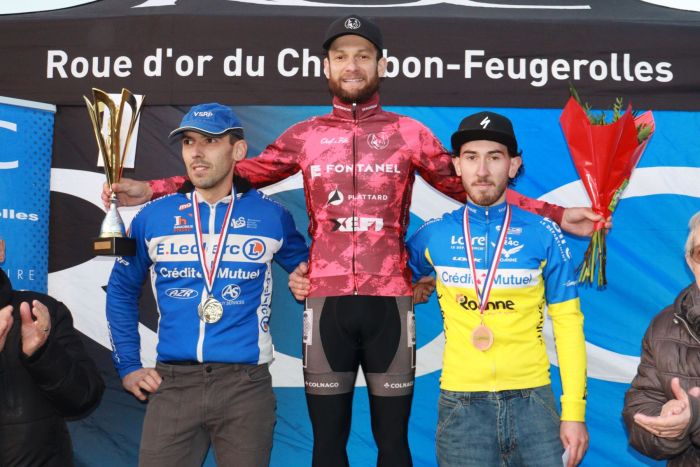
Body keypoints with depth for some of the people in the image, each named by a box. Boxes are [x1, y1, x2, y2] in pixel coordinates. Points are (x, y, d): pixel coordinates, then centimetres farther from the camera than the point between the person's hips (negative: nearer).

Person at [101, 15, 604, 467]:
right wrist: (151, 189, -1)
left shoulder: (410, 133, 5)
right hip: (327, 302, 1)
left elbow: (473, 187, 6)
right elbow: (238, 174, 7)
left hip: (390, 301, 0)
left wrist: (555, 214, 0)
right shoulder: (304, 136, 7)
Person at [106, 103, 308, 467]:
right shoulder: (153, 216, 4)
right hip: (172, 384, 1)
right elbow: (122, 291, 14)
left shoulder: (272, 216, 1)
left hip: (246, 384, -1)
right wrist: (128, 366, 9)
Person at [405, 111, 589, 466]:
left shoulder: (543, 235, -2)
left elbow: (568, 323, 0)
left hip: (532, 399, 0)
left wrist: (574, 411, -3)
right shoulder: (434, 236, 0)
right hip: (461, 403, 1)